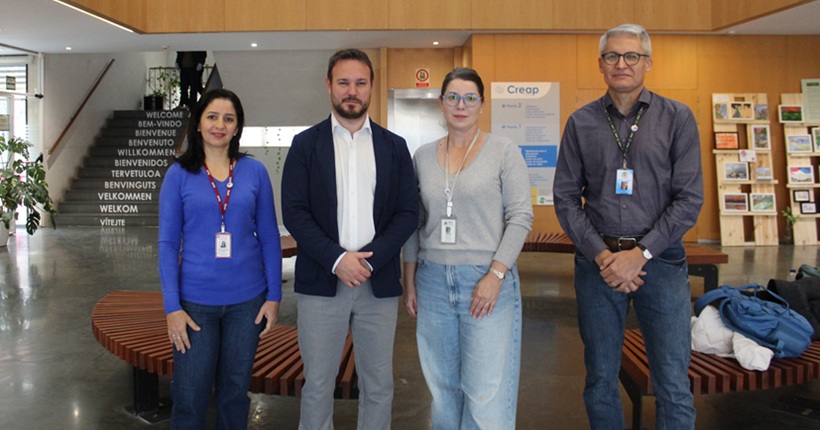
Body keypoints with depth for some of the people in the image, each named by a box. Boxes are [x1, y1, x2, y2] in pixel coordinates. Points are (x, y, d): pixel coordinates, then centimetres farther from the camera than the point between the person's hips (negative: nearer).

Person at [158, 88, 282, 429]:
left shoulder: (254, 171, 0)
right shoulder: (179, 174, -2)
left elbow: (269, 237, 3)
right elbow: (168, 243, -2)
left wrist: (274, 296, -1)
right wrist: (172, 307, -8)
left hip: (247, 299, 1)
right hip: (196, 301, -1)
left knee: (235, 390, 14)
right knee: (189, 396, 5)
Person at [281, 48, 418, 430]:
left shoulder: (394, 147, 9)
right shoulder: (305, 144, 5)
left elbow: (408, 212, 2)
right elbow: (294, 212, -3)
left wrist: (369, 259, -12)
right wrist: (337, 259, -15)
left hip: (379, 283, 2)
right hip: (321, 283, -1)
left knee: (379, 386, 10)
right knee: (317, 385, 7)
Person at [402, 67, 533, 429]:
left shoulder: (504, 152, -1)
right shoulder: (423, 156, 9)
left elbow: (520, 217, -6)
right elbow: (414, 223, 12)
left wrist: (495, 276, -13)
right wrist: (409, 282, 9)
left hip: (487, 281, -3)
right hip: (433, 281, 4)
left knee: (487, 392, -2)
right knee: (443, 386, 13)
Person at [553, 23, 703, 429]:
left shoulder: (677, 118, 2)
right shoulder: (581, 122, 5)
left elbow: (690, 198, -3)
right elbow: (566, 198, 3)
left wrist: (640, 253, -12)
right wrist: (601, 254, -9)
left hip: (659, 259, -1)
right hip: (597, 260, 1)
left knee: (674, 387, 2)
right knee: (600, 380, 12)